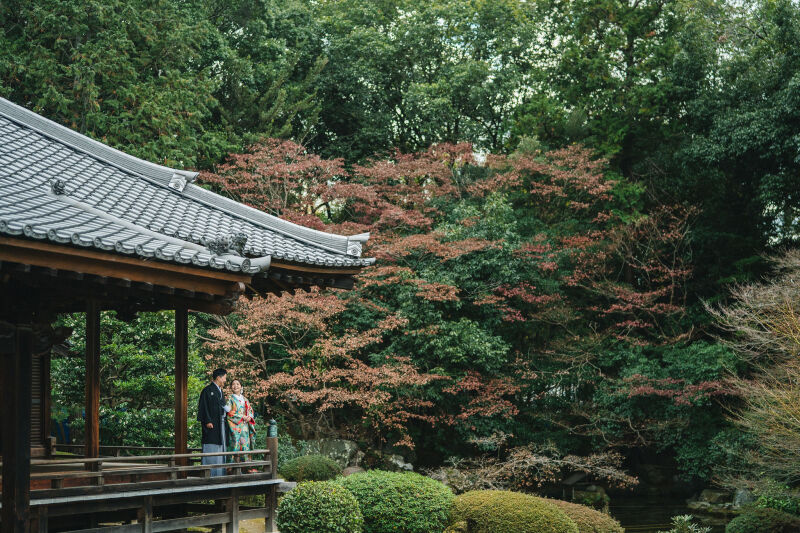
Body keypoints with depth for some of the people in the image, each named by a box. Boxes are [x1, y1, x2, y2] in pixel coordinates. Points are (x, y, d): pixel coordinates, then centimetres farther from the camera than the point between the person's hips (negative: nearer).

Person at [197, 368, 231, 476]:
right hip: (211, 423, -9)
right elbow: (204, 406, -13)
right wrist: (207, 421, -19)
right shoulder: (208, 390, -8)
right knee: (211, 448, -9)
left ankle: (219, 472, 11)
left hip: (220, 423, 9)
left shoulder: (219, 391, 18)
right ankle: (209, 472, -8)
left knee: (220, 447, 8)